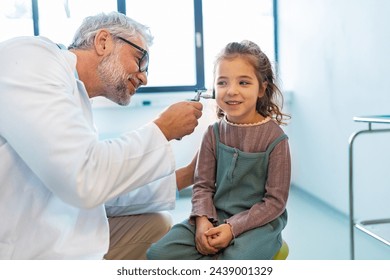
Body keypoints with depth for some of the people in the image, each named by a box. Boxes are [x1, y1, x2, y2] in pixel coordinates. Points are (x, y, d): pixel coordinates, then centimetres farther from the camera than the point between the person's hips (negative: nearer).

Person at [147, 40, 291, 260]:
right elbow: (203, 184, 3)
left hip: (259, 220, -4)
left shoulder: (274, 138, -10)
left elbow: (275, 200, -9)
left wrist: (233, 227, -19)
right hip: (215, 217, 4)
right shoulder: (214, 133, 3)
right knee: (158, 254, -14)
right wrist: (203, 220, -17)